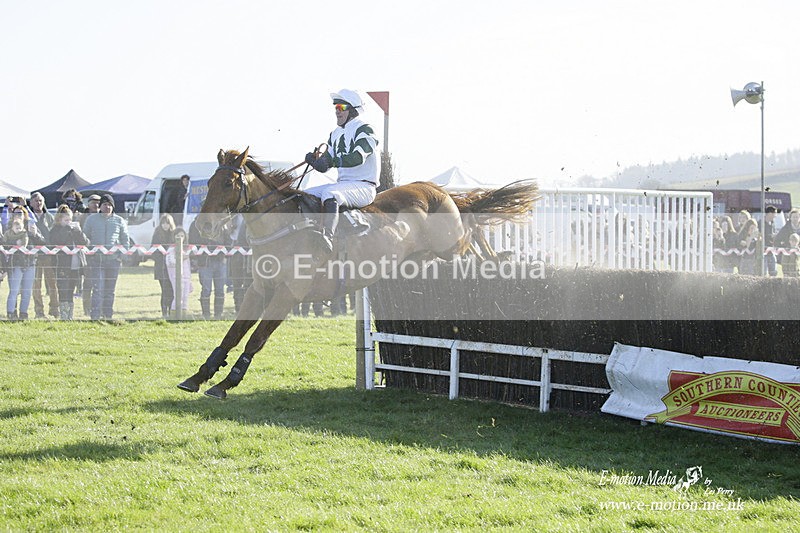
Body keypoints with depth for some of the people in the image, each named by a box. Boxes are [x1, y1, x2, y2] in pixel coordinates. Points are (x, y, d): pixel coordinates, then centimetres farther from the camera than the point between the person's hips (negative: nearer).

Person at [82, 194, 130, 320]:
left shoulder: (119, 221, 9)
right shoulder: (91, 219, 8)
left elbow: (125, 240, 14)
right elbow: (85, 238, 11)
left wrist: (122, 255, 2)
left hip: (113, 259, 2)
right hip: (96, 259, -2)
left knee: (110, 290, 7)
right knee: (97, 289, -12)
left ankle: (108, 315, 14)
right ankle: (95, 315, -16)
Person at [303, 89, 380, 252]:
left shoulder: (365, 130, -9)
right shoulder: (336, 134, 17)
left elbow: (358, 158, -26)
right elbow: (324, 166, 16)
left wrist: (331, 161, -32)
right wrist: (314, 160, -7)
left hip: (364, 187, -9)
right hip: (342, 184, 9)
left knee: (329, 194, -36)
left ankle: (327, 237, -56)